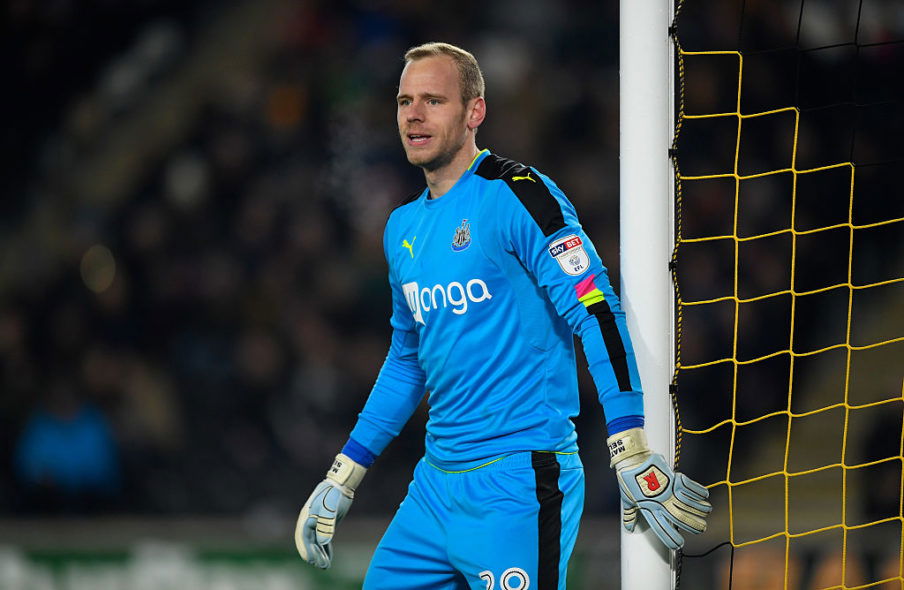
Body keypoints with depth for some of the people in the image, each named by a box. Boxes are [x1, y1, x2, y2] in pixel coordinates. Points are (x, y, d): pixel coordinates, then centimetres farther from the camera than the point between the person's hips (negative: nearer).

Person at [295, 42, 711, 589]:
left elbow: (598, 316, -16)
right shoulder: (403, 228, 16)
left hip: (517, 481, -8)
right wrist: (342, 478, 25)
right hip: (437, 480, 8)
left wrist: (634, 459, -24)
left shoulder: (516, 195, -9)